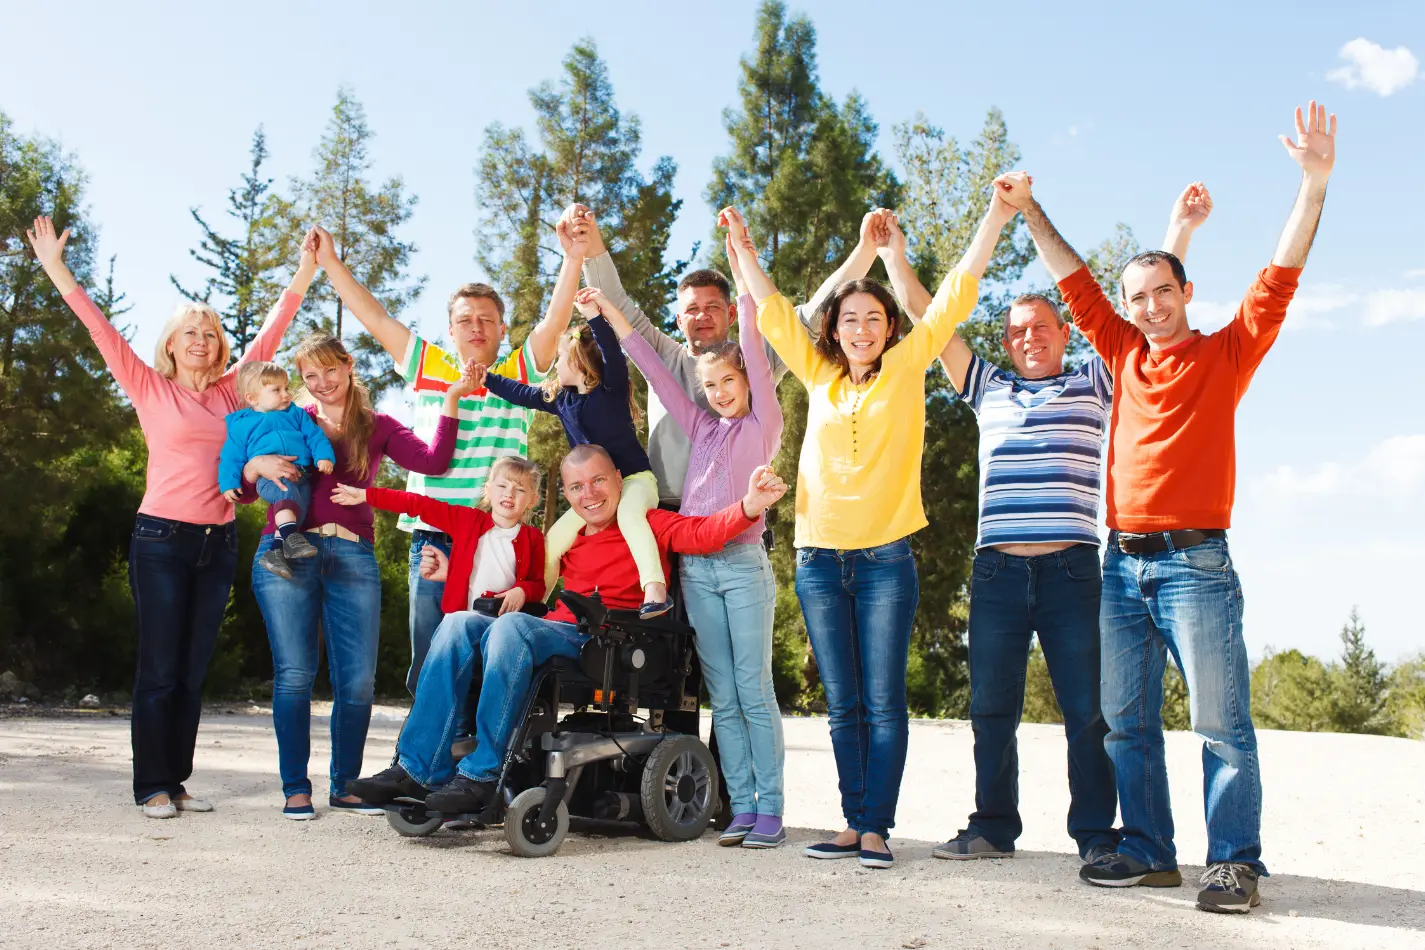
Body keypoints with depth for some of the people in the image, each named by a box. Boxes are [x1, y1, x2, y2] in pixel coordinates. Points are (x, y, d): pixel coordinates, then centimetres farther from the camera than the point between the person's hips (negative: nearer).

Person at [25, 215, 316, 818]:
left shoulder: (230, 393, 11)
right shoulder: (150, 389, 2)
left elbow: (269, 335, 12)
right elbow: (101, 329, -3)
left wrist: (303, 275, 12)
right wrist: (55, 269, -8)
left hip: (218, 542, 4)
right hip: (162, 539, -4)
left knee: (193, 672, 7)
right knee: (159, 670, -2)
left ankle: (177, 781, 15)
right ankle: (152, 786, 6)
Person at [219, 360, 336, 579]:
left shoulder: (296, 414, 23)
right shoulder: (240, 423, 15)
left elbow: (314, 435, 14)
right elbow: (232, 455, 13)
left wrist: (323, 456, -4)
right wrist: (229, 483, 3)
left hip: (300, 475, 4)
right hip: (268, 476, -4)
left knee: (298, 504, -22)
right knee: (287, 491, -35)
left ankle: (275, 551, -24)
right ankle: (290, 536, -43)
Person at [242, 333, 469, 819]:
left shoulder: (377, 427, 15)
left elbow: (434, 461, 0)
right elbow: (242, 491, 11)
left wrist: (450, 400, -1)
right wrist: (257, 464, -10)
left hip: (353, 557, 1)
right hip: (286, 554, -1)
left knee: (359, 679, -2)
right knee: (294, 674, -3)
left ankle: (345, 785, 13)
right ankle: (295, 788, 8)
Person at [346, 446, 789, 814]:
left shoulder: (646, 525, 7)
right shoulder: (568, 540, 25)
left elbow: (702, 533, -8)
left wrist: (749, 506, -29)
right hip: (556, 631, 6)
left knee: (512, 626, -31)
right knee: (462, 625, -14)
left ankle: (482, 774, -28)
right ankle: (416, 769, -17)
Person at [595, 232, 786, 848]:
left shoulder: (763, 425, 7)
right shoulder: (701, 427, 18)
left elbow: (756, 356, -3)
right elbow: (656, 374, 18)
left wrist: (744, 280, -7)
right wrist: (612, 316, 17)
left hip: (743, 565, -5)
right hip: (695, 568, 5)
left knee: (755, 690, -5)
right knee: (722, 697, 5)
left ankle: (769, 809, 0)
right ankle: (741, 809, 9)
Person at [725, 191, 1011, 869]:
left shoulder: (906, 369, 6)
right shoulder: (819, 376, 12)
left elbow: (955, 295, 3)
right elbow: (773, 311, 17)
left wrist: (998, 212, 0)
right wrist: (742, 246, 17)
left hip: (886, 558, -3)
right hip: (819, 559, 3)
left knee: (884, 702, -3)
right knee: (843, 705, 7)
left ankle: (876, 827, 3)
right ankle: (854, 823, 13)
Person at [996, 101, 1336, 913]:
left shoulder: (1225, 355, 4)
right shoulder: (1125, 355, 15)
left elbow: (1281, 277, -6)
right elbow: (1076, 282, 20)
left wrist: (1315, 181, -14)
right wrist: (1029, 210, 22)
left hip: (1194, 563, -5)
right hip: (1123, 564, 5)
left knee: (1222, 722, -4)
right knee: (1129, 722, 7)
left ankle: (1234, 863, 1)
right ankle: (1149, 850, 16)